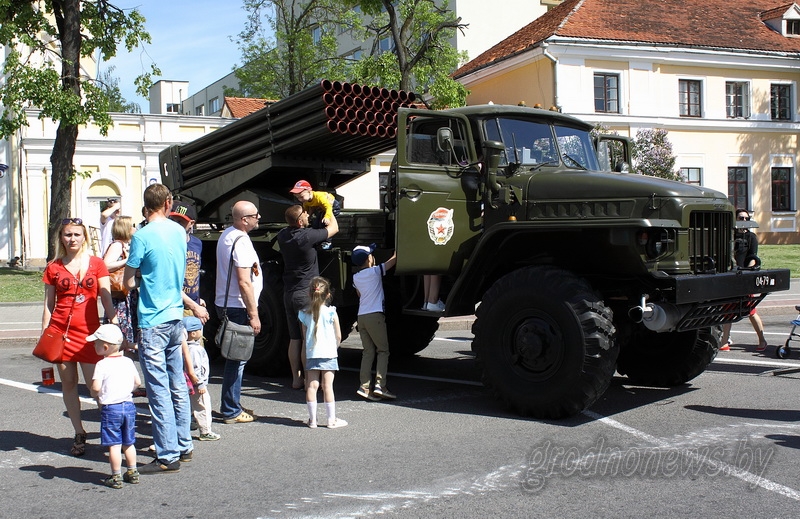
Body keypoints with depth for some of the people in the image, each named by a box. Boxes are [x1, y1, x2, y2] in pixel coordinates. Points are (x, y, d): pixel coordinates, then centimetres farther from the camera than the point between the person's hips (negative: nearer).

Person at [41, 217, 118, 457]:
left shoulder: (96, 264, 4)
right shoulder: (53, 268, 7)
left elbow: (107, 299, 3)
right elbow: (48, 305, 10)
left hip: (89, 331, -2)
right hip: (61, 331, 2)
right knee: (68, 383, 6)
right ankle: (79, 434, 17)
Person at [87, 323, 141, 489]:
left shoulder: (102, 365, -13)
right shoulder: (128, 362, 5)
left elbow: (96, 387, -20)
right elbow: (137, 382, 10)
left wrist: (96, 395, 0)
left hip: (110, 408, -6)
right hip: (129, 405, 6)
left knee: (114, 445, 1)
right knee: (128, 443, 17)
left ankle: (116, 477, 7)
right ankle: (132, 473, 23)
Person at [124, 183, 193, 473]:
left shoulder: (143, 236, -12)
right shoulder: (179, 232, 7)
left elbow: (128, 282, -7)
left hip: (153, 322, -7)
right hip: (176, 318, 7)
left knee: (159, 391, -3)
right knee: (178, 386, 15)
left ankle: (168, 456, 1)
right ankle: (184, 446, 25)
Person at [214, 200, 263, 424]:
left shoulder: (226, 235, 13)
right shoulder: (240, 241, -18)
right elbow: (244, 282, -22)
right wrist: (254, 315, -18)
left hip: (225, 304, 10)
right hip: (238, 307, -10)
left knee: (235, 357, 17)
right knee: (237, 359, -4)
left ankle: (231, 406, 27)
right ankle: (231, 411, 2)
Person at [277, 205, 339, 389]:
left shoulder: (283, 235, 3)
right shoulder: (308, 236, -17)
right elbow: (334, 228, -2)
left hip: (289, 293, 7)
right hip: (306, 293, -7)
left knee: (294, 338, 12)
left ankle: (296, 379, 17)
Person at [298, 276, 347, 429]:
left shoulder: (305, 314, 3)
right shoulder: (331, 313, -6)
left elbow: (305, 336, 11)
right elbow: (338, 336, 0)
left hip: (311, 354, 2)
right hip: (328, 353, -2)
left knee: (312, 386, 5)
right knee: (327, 386, 0)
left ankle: (312, 419, 7)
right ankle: (332, 420, 5)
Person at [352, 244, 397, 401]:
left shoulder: (355, 277, 13)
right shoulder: (375, 271, -4)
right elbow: (394, 260, 3)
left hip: (361, 316, 6)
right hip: (375, 315, -6)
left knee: (368, 352, 7)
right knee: (383, 351, 1)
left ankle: (364, 387, -3)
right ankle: (380, 385, -10)